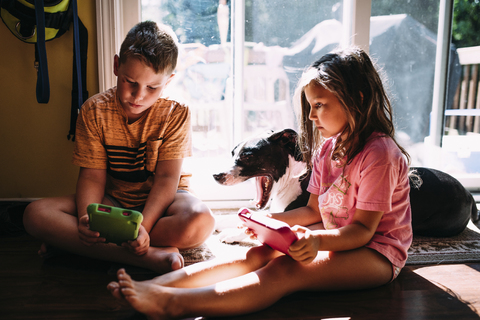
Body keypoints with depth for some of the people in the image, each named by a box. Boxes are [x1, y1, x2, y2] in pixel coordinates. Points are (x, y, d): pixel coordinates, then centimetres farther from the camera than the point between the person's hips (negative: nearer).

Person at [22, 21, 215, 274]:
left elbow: (167, 178, -17)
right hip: (111, 201, 2)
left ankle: (66, 239, -25)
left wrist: (144, 225, -33)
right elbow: (92, 176, -9)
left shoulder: (176, 114, -12)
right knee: (35, 214, -21)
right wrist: (86, 220, -29)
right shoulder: (94, 110, -7)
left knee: (200, 221, -37)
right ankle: (149, 256, -32)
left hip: (160, 201, -1)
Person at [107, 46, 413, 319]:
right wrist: (270, 220, -4)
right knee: (258, 254, -18)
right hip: (334, 236, 7)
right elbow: (313, 210, 11)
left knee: (286, 271, -33)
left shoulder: (379, 153, -18)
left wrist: (317, 240, -38)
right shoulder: (326, 148, 9)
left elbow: (363, 229, -21)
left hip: (377, 251, -7)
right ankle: (156, 285, -31)